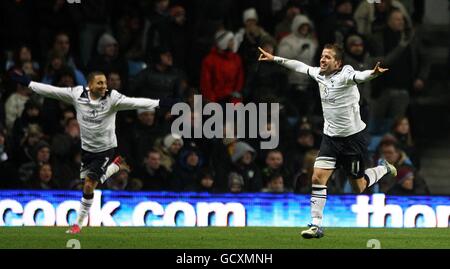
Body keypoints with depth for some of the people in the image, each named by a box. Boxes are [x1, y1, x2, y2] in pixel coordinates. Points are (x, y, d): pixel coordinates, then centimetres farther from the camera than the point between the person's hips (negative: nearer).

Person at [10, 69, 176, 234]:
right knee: (86, 182, 16)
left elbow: (134, 102, -29)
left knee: (89, 186, -8)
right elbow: (52, 91, -4)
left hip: (105, 149, -4)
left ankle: (78, 223, 10)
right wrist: (27, 83, -3)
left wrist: (159, 103, -41)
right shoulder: (77, 94, -11)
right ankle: (114, 167, 42)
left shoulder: (112, 98, -20)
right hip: (86, 148, 4)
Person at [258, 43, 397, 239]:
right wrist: (274, 59, 26)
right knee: (318, 178, -10)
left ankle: (383, 168, 36)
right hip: (330, 137, 6)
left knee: (359, 187, 7)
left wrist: (373, 74, -63)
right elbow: (300, 66, 19)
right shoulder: (319, 74, 1)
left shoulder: (345, 75, -19)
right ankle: (316, 225, -5)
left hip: (354, 136, -6)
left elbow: (359, 76, -41)